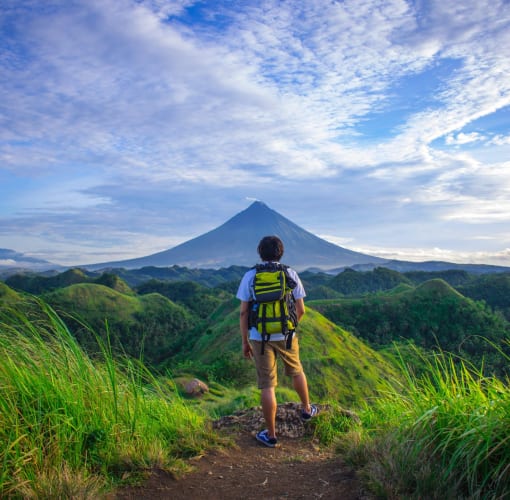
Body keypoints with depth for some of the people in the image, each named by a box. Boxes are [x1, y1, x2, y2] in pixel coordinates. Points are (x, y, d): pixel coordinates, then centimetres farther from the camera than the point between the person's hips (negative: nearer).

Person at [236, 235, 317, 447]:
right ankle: (306, 409, 47)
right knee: (296, 371, 26)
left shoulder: (250, 276, -5)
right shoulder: (290, 274, -2)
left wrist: (245, 341, 3)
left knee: (267, 385, 4)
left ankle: (271, 435, 12)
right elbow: (301, 309, 1)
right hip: (286, 335, 2)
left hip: (260, 337, -1)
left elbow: (243, 312, -5)